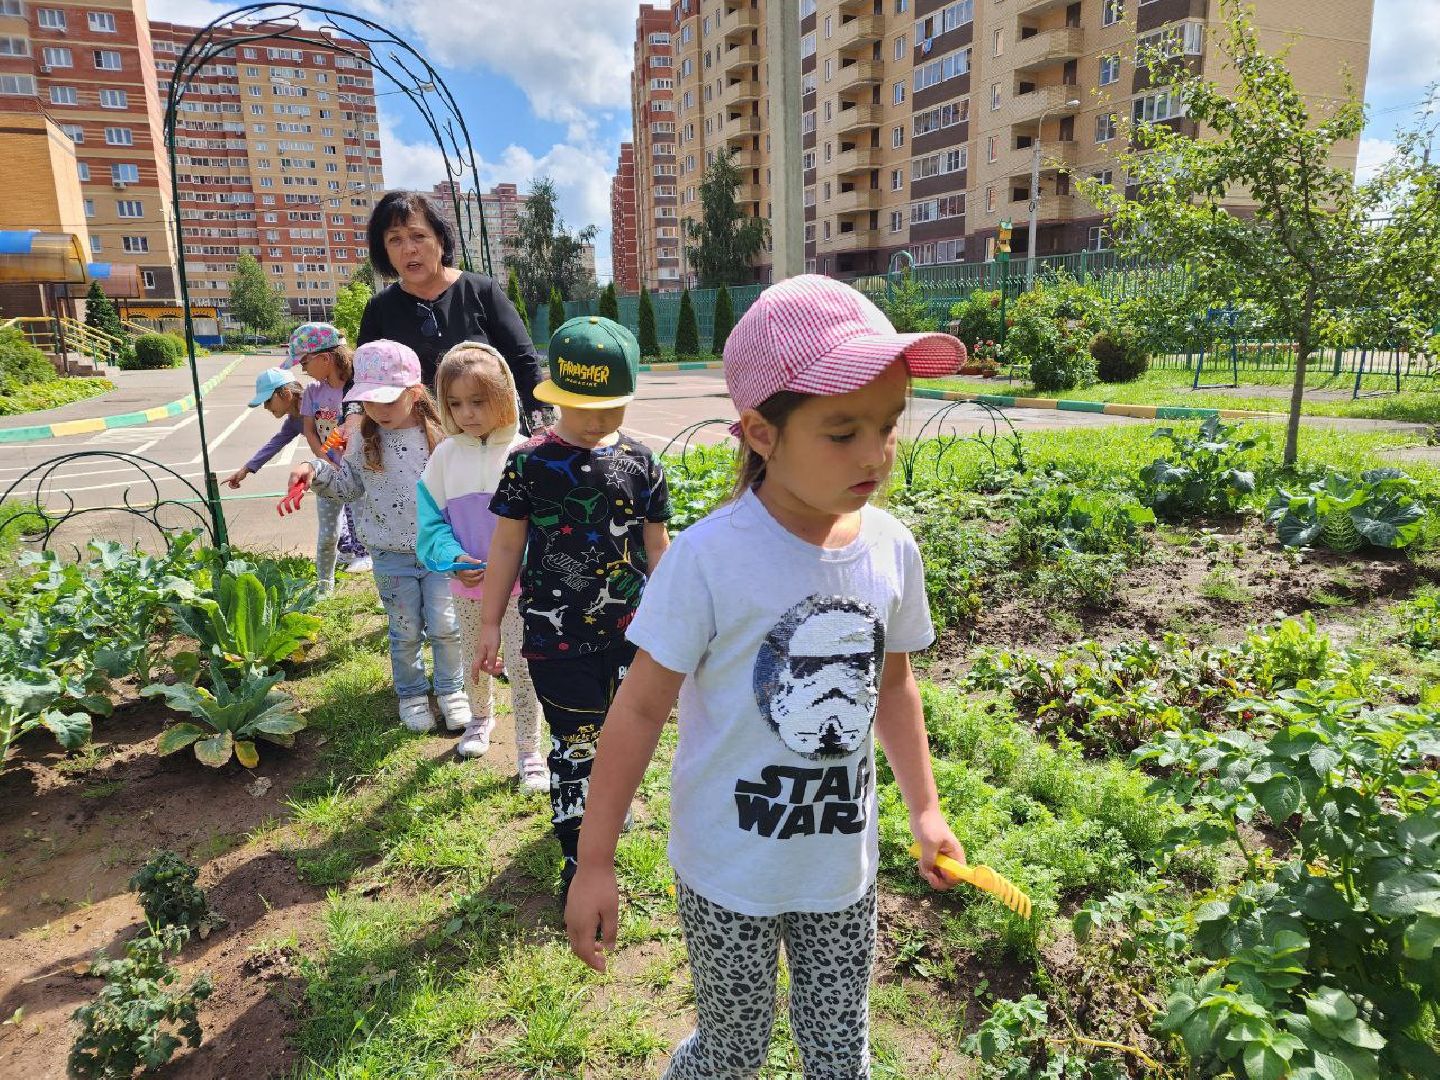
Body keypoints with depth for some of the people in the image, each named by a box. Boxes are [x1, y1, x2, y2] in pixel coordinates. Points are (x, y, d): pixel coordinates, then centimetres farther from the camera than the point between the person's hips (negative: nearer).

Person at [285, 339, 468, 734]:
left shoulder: (438, 436, -10)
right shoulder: (365, 440, -4)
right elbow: (349, 484, 9)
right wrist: (316, 472, -8)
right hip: (391, 557, 2)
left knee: (445, 627, 5)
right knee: (406, 632, 13)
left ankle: (451, 690, 27)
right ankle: (411, 694, 33)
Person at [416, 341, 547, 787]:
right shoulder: (445, 455, -2)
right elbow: (431, 520, 1)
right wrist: (453, 557, -16)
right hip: (465, 584, 4)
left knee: (523, 667, 2)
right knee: (474, 660, 22)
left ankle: (528, 751, 16)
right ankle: (480, 719, 47)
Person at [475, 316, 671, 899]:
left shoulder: (639, 461, 0)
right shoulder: (530, 462, -6)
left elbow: (656, 546, 8)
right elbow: (507, 545, 0)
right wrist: (489, 623, 2)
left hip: (629, 628, 3)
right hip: (557, 633, -3)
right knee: (575, 743, 3)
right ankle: (578, 859, 18)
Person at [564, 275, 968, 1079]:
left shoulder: (891, 548, -8)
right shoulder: (710, 559, -24)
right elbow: (641, 710, -16)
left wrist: (926, 809, 11)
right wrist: (595, 863, -12)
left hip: (844, 865, 4)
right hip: (730, 871, -4)